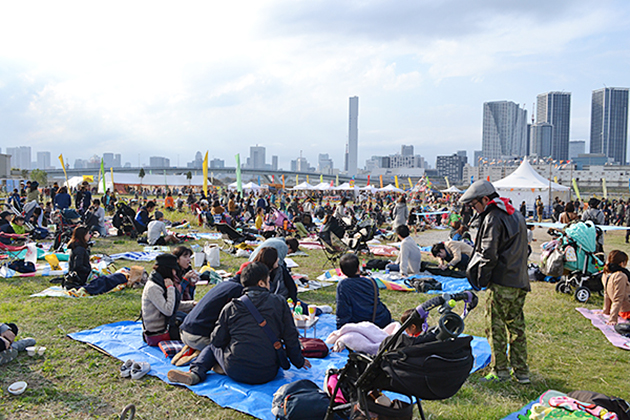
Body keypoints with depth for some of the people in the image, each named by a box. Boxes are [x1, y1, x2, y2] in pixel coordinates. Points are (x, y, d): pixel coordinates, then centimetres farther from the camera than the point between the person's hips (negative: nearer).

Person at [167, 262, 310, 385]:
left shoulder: (231, 307, 2)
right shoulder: (279, 302, 3)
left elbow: (217, 340, 8)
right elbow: (290, 337, 7)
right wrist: (299, 362, 22)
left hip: (236, 372, 1)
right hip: (267, 374, 0)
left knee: (213, 346, 28)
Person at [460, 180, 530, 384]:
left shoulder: (493, 218, -12)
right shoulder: (517, 215, 16)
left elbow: (489, 254, -17)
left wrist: (481, 279, -7)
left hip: (501, 282, -9)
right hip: (520, 282, 9)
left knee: (497, 327, 1)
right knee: (517, 326, 13)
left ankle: (500, 370, 7)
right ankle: (521, 371, 18)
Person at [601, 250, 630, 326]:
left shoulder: (606, 275, 3)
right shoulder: (621, 277, -21)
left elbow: (606, 294, 12)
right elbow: (618, 299, -22)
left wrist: (606, 311, 19)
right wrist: (613, 319, -22)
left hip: (621, 310, 9)